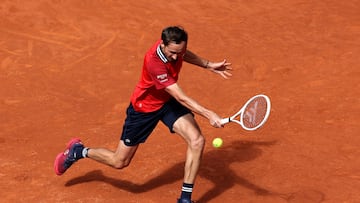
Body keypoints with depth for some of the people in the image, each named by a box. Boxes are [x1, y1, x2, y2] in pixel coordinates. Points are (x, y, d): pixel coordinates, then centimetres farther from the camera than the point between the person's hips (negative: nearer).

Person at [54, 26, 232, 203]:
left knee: (197, 141, -16)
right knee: (120, 162, 7)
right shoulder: (154, 62, -39)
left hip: (169, 102, 6)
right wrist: (208, 114, -43)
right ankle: (79, 151, 35)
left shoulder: (175, 46, -16)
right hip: (144, 108, -6)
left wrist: (209, 65, 7)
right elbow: (181, 98, -39)